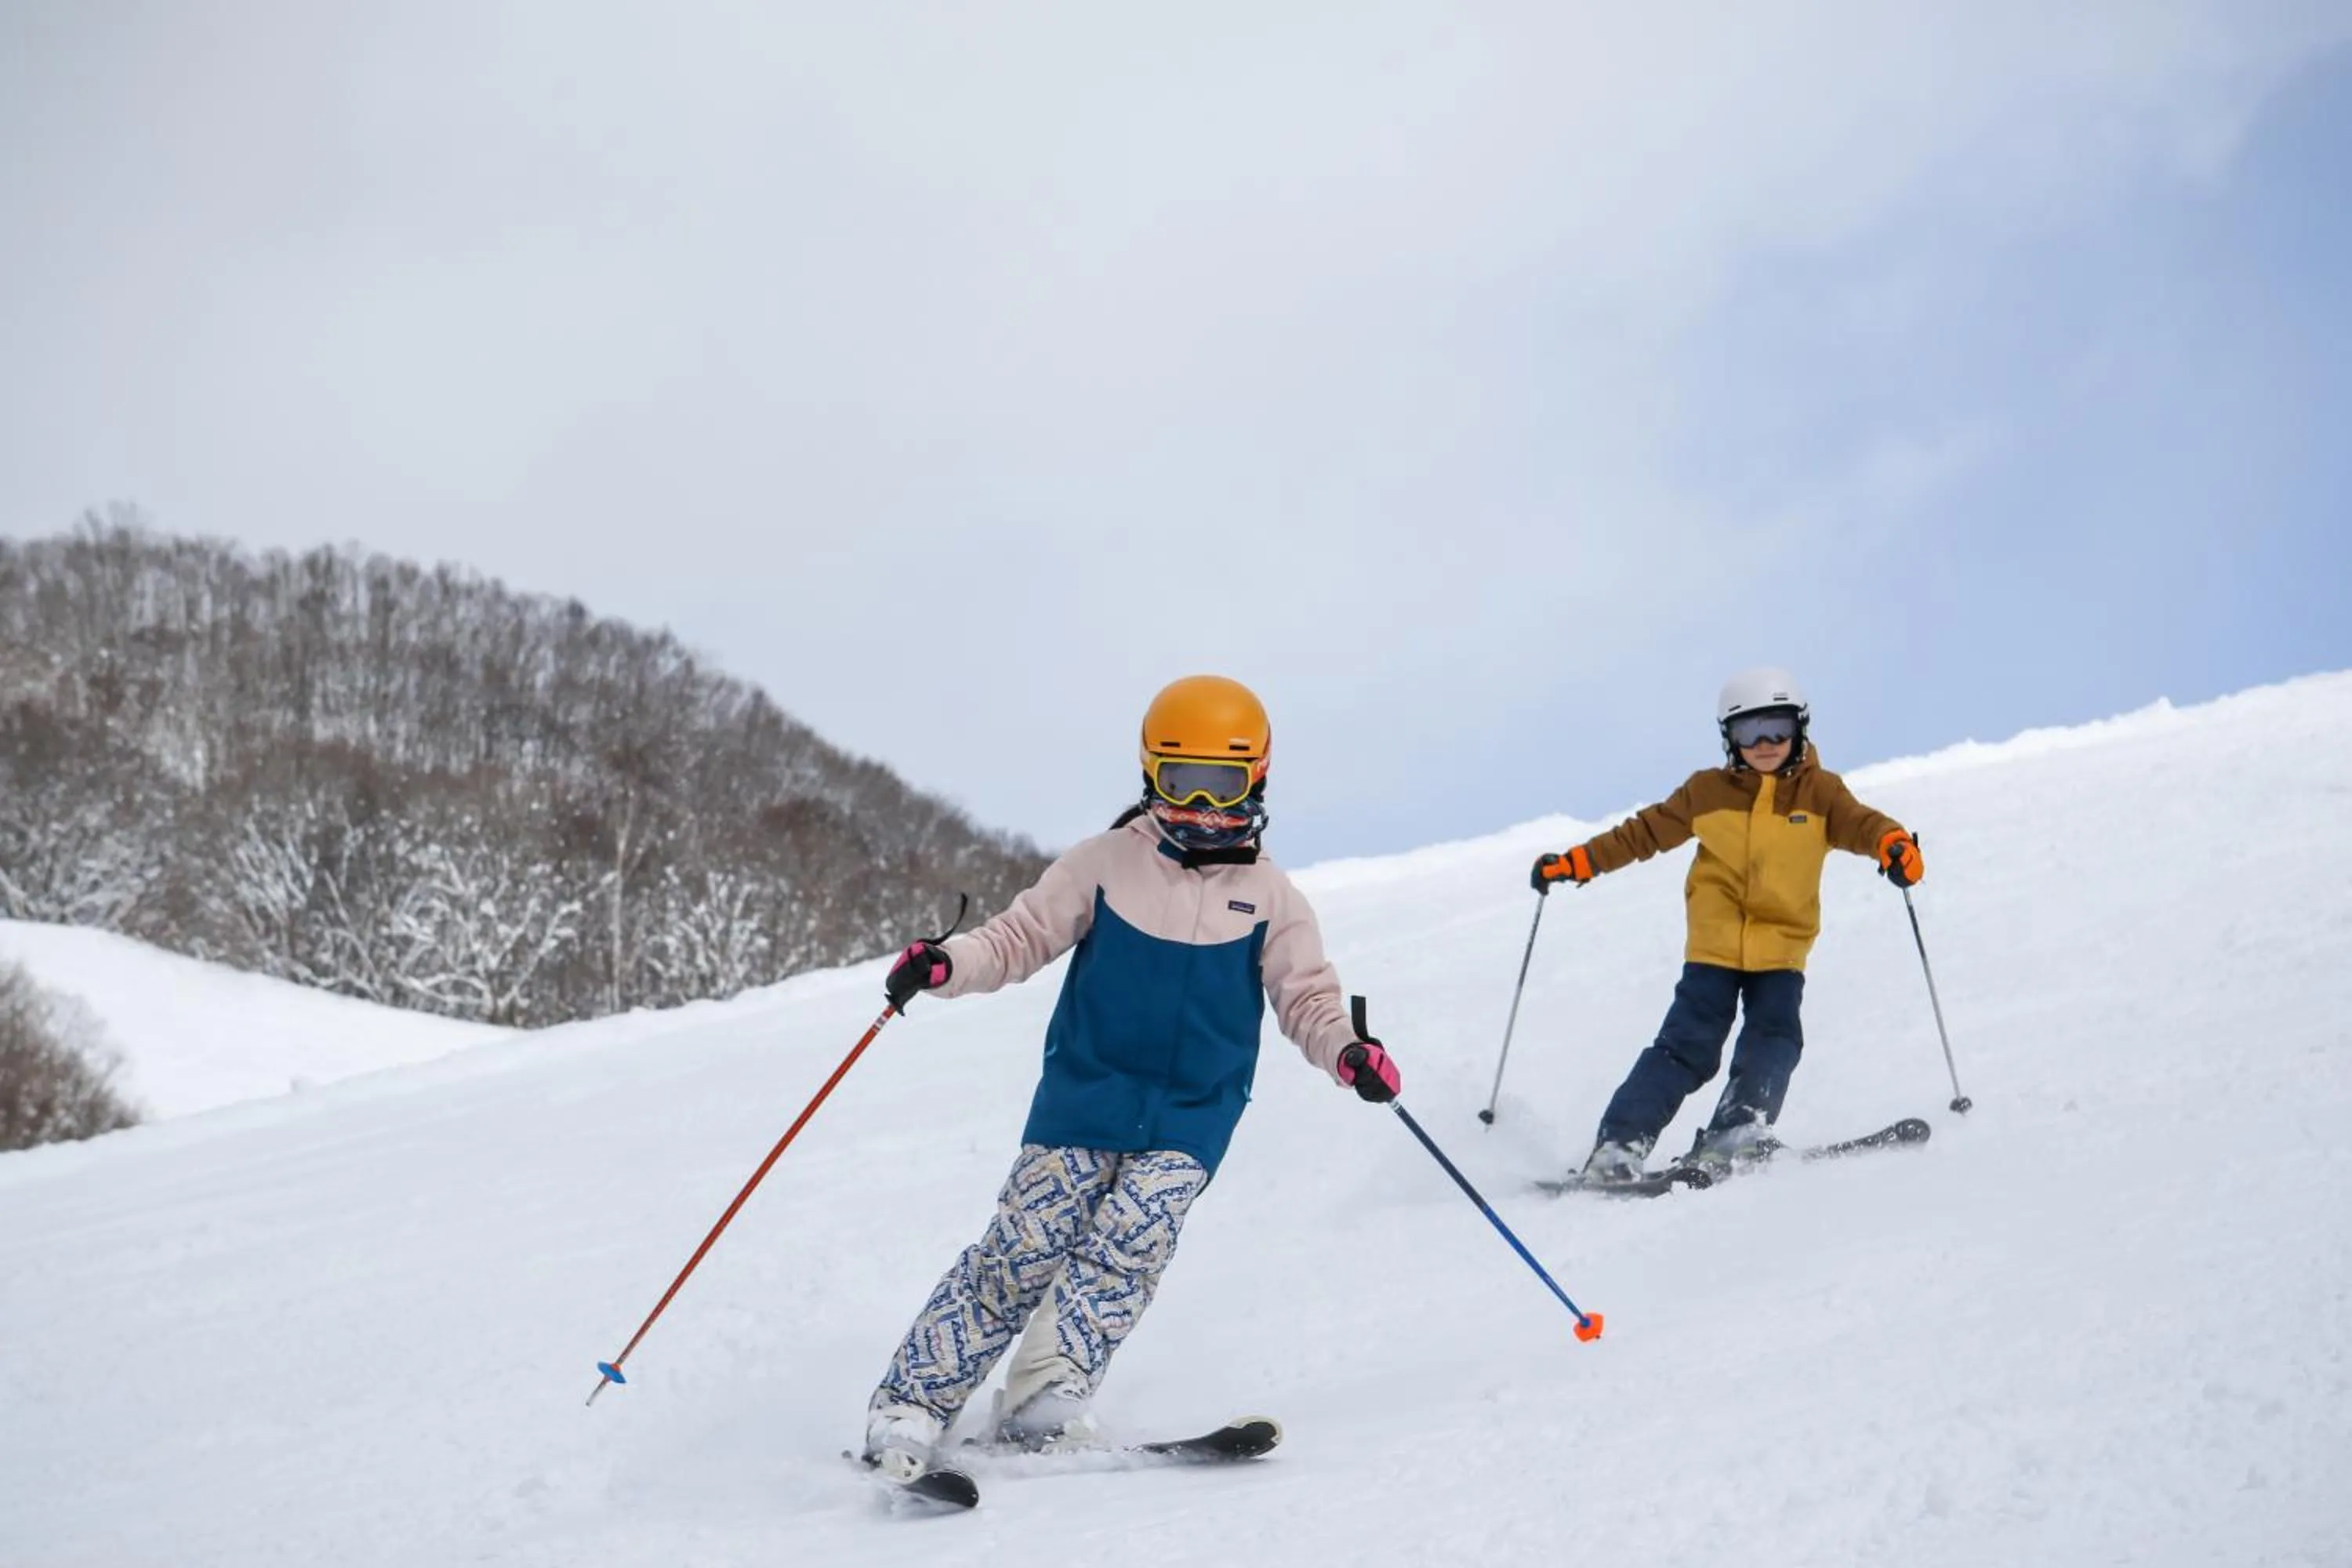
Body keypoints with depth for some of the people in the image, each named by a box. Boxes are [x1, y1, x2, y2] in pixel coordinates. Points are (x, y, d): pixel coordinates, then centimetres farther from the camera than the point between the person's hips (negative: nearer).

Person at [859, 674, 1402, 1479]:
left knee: (1129, 1245, -19)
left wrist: (1348, 1051, -18)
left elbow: (1307, 997, 3)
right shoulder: (1104, 864, 0)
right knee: (1021, 1252, -5)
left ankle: (1043, 1402, -17)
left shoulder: (1269, 898, 4)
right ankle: (908, 1410, 0)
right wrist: (947, 965, -17)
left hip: (1189, 1119, 1)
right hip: (1082, 1100, -1)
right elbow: (1020, 938, 2)